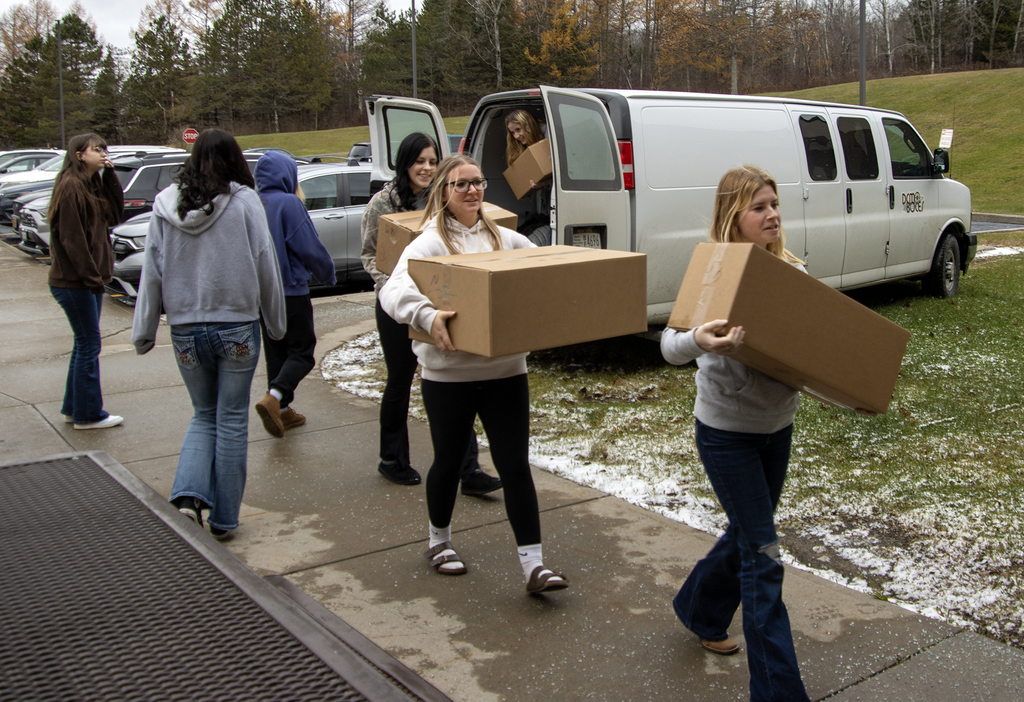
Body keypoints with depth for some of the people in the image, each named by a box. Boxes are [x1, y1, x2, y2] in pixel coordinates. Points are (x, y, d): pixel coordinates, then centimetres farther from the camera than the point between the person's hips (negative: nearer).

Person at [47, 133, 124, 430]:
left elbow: (114, 214, 7)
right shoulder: (70, 186, -15)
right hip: (73, 282, -10)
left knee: (84, 344, 15)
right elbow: (71, 238, -19)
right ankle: (88, 415, 7)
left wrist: (109, 175, 1)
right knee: (89, 345, -3)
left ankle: (74, 408, 26)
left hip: (89, 281, 10)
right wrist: (91, 277, -18)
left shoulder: (93, 185, 14)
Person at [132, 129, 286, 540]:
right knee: (232, 420, 8)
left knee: (204, 415, 19)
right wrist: (276, 323, 7)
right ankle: (223, 518, 15)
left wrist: (144, 332, 10)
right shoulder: (244, 202, -7)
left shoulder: (165, 205, 1)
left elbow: (152, 272, 3)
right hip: (237, 326, -3)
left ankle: (188, 497, -1)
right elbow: (266, 266, -5)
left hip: (185, 330, 3)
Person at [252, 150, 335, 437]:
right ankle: (273, 398, -18)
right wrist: (328, 274, 2)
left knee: (275, 351, 16)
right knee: (302, 351, 1)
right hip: (291, 291, -7)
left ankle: (282, 410, 21)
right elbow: (309, 247, -15)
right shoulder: (289, 203, -15)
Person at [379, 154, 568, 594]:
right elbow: (392, 292, -21)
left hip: (506, 370, 3)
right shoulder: (430, 244, -6)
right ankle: (439, 541, 39)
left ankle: (533, 565, 5)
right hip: (449, 373, -3)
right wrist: (428, 318, -39)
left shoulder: (506, 240, 10)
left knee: (515, 465, 0)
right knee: (449, 460, 14)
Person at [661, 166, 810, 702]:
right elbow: (669, 346, -23)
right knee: (762, 553, -4)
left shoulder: (792, 273, 1)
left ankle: (699, 610, 48)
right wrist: (698, 339, -45)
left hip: (778, 425, 6)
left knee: (747, 535, 21)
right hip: (726, 431, -6)